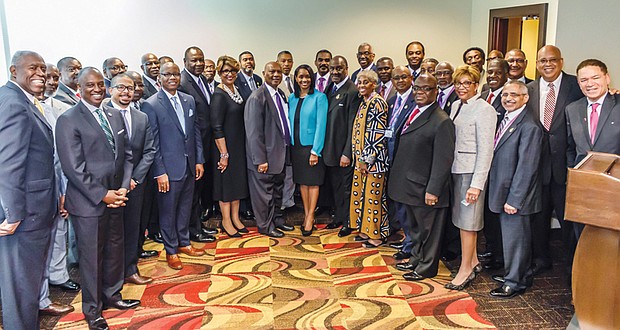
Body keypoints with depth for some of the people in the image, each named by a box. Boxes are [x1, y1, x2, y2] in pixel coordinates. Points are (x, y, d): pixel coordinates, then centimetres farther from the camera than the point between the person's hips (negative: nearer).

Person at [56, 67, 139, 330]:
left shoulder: (115, 116, 10)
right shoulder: (69, 120, -11)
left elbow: (126, 154, 11)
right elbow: (73, 167, -16)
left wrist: (123, 187, -2)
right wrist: (102, 195, -16)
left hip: (115, 198, 6)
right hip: (88, 202, -6)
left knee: (114, 249, 17)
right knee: (91, 256, 7)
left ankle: (111, 295, 38)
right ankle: (92, 309, 26)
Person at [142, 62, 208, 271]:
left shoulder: (189, 100, 7)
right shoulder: (151, 105, -11)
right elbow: (153, 143, -12)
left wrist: (199, 160, 7)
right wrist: (160, 172, -14)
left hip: (189, 166, 6)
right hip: (169, 169, -5)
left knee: (185, 207, 18)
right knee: (168, 210, 8)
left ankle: (184, 243, 35)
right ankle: (171, 250, 23)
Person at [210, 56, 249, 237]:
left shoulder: (236, 91, 7)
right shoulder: (219, 95, -16)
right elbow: (217, 128, -19)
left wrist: (241, 146, 13)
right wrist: (224, 154, -20)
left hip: (240, 145, 8)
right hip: (225, 146, -8)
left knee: (238, 181, 15)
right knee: (226, 181, 4)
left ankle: (235, 218, 29)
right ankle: (226, 221, 18)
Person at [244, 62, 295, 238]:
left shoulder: (281, 95, 9)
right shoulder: (257, 98, -17)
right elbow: (254, 132, -20)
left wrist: (286, 150, 12)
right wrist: (260, 160, -21)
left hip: (280, 153, 8)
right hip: (266, 156, -8)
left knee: (278, 189, 21)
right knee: (264, 192, 6)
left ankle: (276, 219, 37)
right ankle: (265, 225, 21)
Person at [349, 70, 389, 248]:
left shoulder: (377, 102, -13)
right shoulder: (363, 103, 13)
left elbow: (378, 133, -18)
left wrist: (368, 159, -18)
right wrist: (358, 157, 12)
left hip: (373, 158, -9)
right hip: (361, 157, 9)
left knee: (373, 195, -1)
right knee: (359, 193, 14)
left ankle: (377, 235, 12)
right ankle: (365, 230, 27)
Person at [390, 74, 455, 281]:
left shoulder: (441, 122, -17)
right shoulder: (412, 113, 10)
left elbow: (443, 161, -19)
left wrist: (433, 190, -21)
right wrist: (397, 177, 13)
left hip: (424, 189, -8)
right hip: (410, 186, 8)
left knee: (428, 229, 8)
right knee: (415, 227, 22)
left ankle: (427, 267, 24)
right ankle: (416, 260, 38)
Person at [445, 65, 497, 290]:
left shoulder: (484, 110, -12)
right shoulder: (456, 105, 11)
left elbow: (486, 150, -15)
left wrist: (477, 184, -18)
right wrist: (449, 168, 6)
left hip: (472, 170, -7)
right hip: (456, 168, 7)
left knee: (468, 220, 0)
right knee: (461, 218, 13)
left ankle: (466, 269, 11)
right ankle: (473, 261, 27)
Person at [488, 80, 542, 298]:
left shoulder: (529, 127, -17)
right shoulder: (505, 120, 11)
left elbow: (526, 167, -20)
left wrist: (513, 199, -20)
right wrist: (506, 197, 13)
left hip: (515, 194, -9)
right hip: (502, 191, 9)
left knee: (515, 237, 3)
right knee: (513, 236, 19)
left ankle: (514, 282, 19)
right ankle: (521, 275, 34)